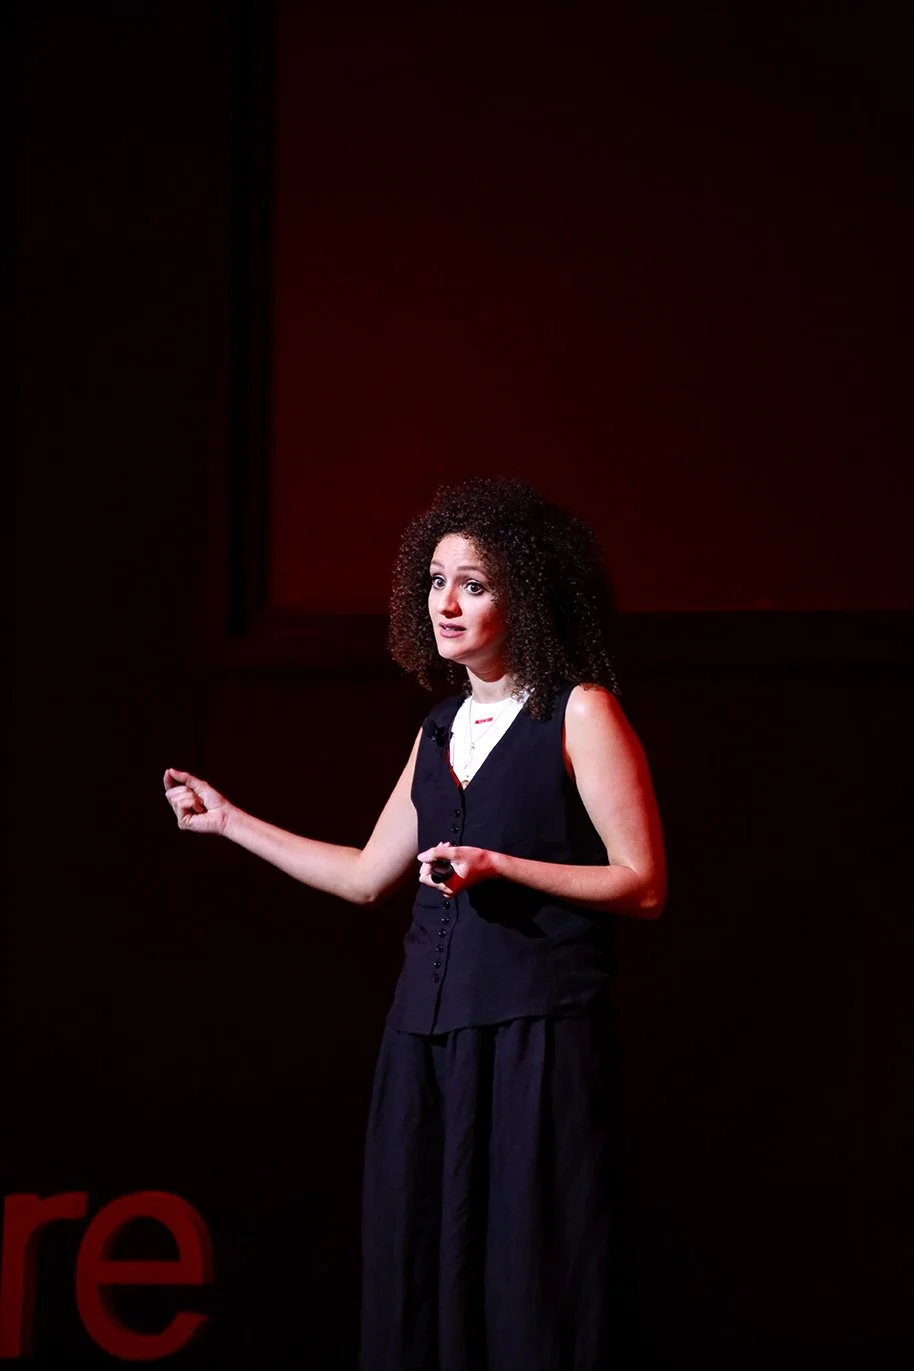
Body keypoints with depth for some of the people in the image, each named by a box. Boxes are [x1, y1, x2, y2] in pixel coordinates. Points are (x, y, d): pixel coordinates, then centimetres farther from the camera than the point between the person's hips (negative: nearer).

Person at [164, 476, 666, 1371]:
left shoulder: (580, 715, -3)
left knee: (529, 1281, -5)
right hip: (428, 1032, 6)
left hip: (537, 1032, -6)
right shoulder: (441, 729, 16)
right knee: (424, 1277, 6)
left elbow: (643, 885, -8)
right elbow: (367, 876, 23)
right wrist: (229, 822, 26)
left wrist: (498, 867, -16)